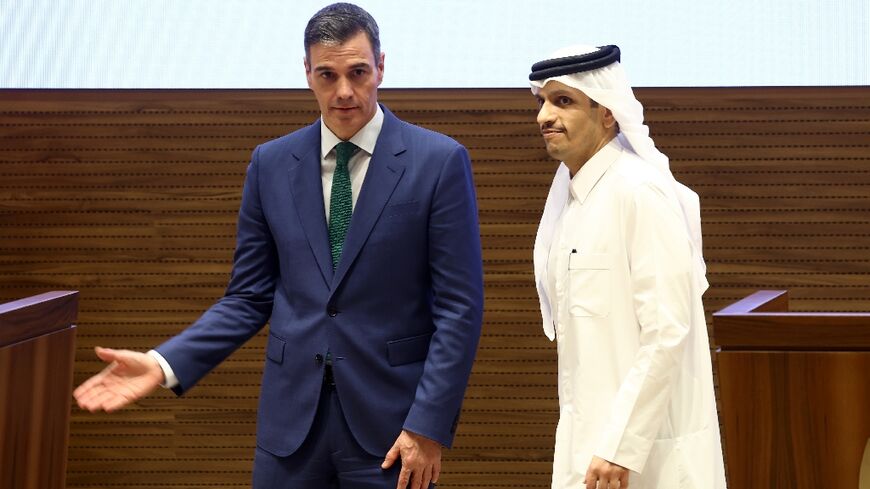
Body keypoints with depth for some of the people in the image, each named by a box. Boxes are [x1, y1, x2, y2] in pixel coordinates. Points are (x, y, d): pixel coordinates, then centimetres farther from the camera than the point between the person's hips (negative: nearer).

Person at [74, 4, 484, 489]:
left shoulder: (439, 161, -5)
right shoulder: (271, 164, 5)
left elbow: (460, 306, -6)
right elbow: (250, 298, 7)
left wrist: (429, 425, -12)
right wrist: (165, 363, -6)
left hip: (390, 414, -2)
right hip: (292, 414, 3)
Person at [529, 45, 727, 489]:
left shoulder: (639, 192, -15)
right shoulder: (570, 196, 11)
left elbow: (666, 334, -19)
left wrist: (620, 448, -20)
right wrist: (590, 447, 13)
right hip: (589, 444, 8)